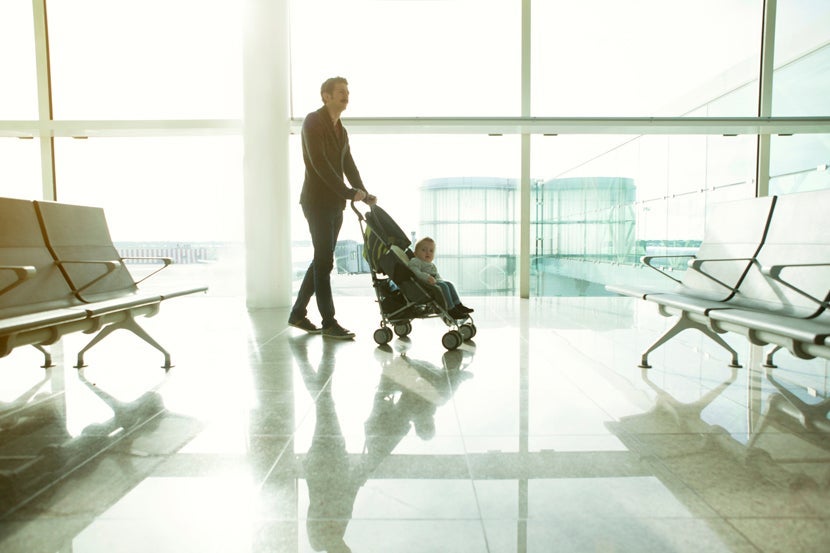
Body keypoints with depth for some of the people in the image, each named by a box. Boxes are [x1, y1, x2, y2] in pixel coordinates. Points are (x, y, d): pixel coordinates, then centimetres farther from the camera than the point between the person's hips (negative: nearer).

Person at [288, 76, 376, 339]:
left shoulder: (341, 130, 19)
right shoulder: (313, 121, -7)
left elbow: (349, 167, 14)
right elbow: (319, 163, -19)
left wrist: (364, 195, 1)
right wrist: (348, 192, -22)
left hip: (334, 204, 8)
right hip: (317, 202, -8)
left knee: (321, 260, 10)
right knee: (324, 261, -7)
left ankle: (298, 313, 21)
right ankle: (329, 323, 1)